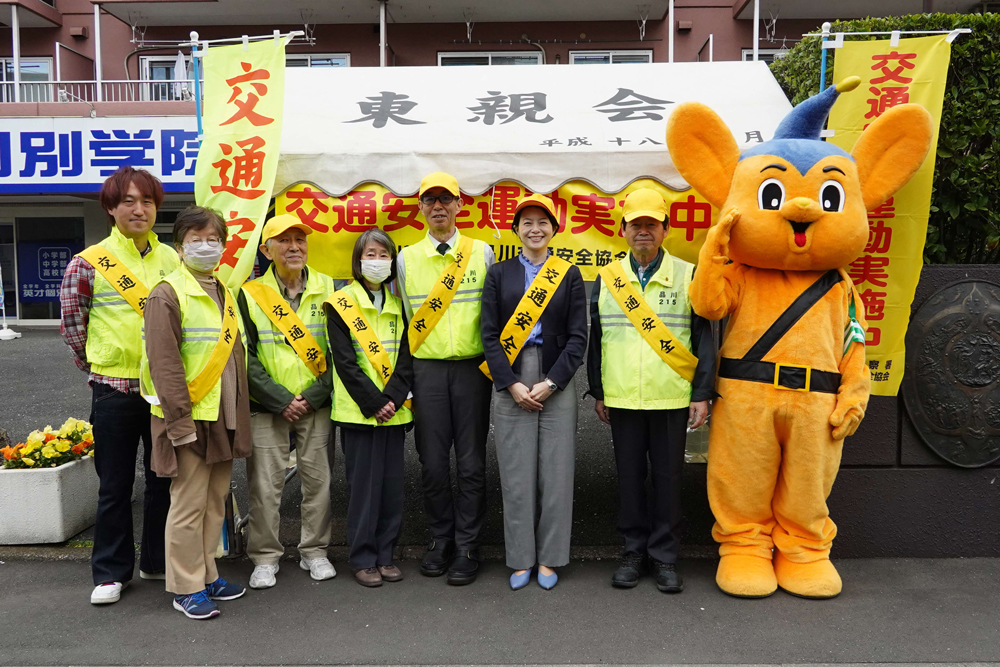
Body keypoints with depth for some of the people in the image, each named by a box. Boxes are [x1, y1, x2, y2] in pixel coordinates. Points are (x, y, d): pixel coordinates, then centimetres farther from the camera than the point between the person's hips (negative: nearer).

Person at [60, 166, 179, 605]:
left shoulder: (172, 260, 5)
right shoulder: (89, 262, -4)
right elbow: (72, 323, 4)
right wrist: (96, 365, 5)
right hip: (114, 388, -3)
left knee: (164, 479, 12)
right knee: (115, 486, 7)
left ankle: (158, 560, 28)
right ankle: (111, 572, 22)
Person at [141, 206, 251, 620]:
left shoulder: (224, 294, 15)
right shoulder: (168, 295, -10)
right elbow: (164, 363, -16)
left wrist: (240, 412, 16)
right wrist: (180, 422, -19)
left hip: (224, 417, 8)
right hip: (189, 419, -8)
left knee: (215, 501, 15)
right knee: (189, 505, 0)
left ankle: (207, 575, 28)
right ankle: (186, 589, 13)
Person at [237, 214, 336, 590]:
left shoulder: (328, 290, 3)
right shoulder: (250, 295, -1)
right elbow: (245, 357, -3)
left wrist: (313, 395, -7)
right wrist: (282, 399, -10)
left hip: (316, 406, 1)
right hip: (266, 407, -1)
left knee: (318, 480, 8)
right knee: (265, 485, 2)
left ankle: (314, 551, 25)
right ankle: (265, 557, 19)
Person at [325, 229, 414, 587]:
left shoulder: (399, 304, 11)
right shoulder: (341, 303, -1)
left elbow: (406, 356, 5)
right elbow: (345, 360, -8)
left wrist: (392, 399, -9)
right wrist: (373, 403, -13)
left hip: (394, 408, 4)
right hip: (358, 410, -4)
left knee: (392, 484, 8)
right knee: (363, 484, 1)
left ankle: (385, 554, 21)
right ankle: (363, 558, 14)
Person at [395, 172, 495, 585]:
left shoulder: (482, 253, 5)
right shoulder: (406, 259, 8)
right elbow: (402, 318, 12)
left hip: (472, 368, -1)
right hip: (426, 369, 1)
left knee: (471, 461, 2)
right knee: (433, 461, 5)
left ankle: (467, 546, 14)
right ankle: (440, 539, 23)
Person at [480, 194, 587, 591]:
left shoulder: (569, 275, 7)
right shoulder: (499, 274, 7)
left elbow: (577, 336, 1)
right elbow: (489, 335, 1)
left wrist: (550, 382, -9)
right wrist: (512, 383, -9)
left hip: (557, 384, 0)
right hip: (511, 383, 0)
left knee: (555, 471, 3)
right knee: (516, 473, 3)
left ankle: (548, 559, 18)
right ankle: (520, 559, 17)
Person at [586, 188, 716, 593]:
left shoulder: (688, 276, 2)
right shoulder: (607, 278, 8)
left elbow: (704, 339, 2)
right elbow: (595, 338, 11)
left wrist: (702, 394, -3)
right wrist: (597, 392, 9)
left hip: (672, 399, -2)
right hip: (622, 398, 2)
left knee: (668, 477, 6)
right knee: (629, 476, 10)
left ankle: (664, 555, 20)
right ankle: (634, 550, 24)